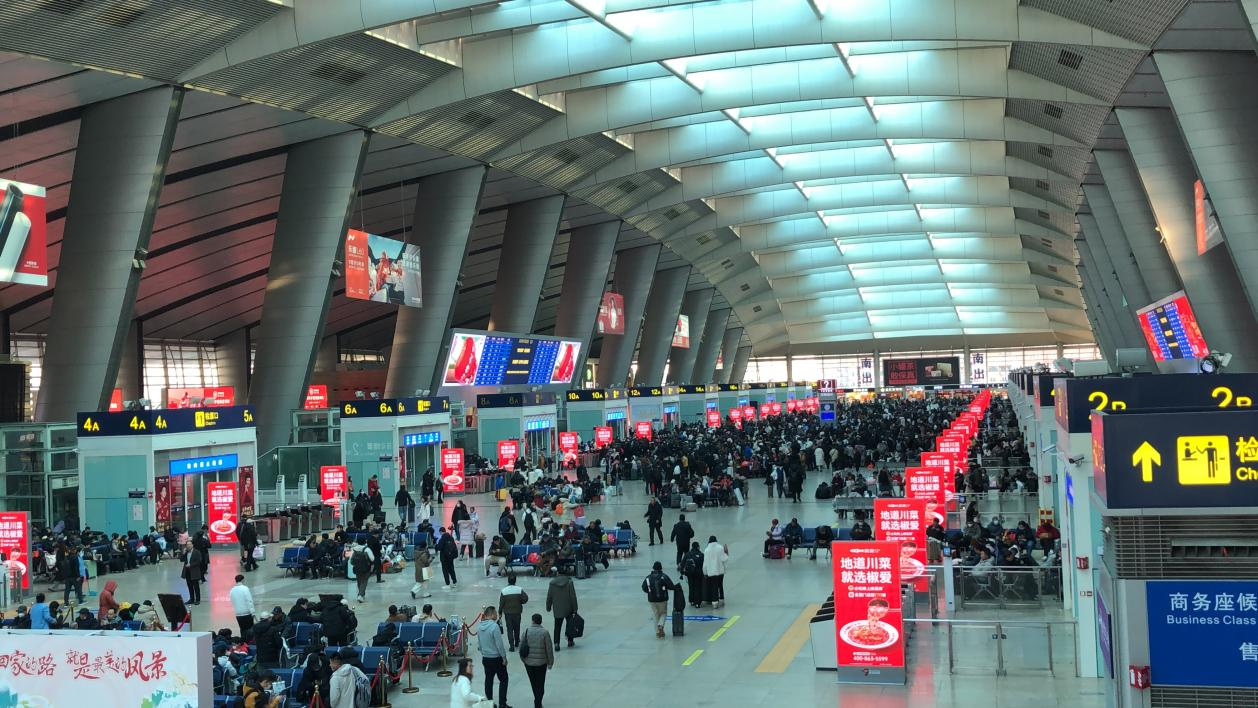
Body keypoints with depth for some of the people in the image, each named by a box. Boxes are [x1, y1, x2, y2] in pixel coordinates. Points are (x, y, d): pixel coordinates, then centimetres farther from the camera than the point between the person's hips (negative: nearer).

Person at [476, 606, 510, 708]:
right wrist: (504, 657, -9)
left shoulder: (479, 626, 0)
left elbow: (479, 643, 10)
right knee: (503, 680, 5)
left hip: (485, 658, 6)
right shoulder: (494, 626, -22)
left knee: (488, 681, 14)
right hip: (496, 658, -6)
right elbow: (499, 644, -19)